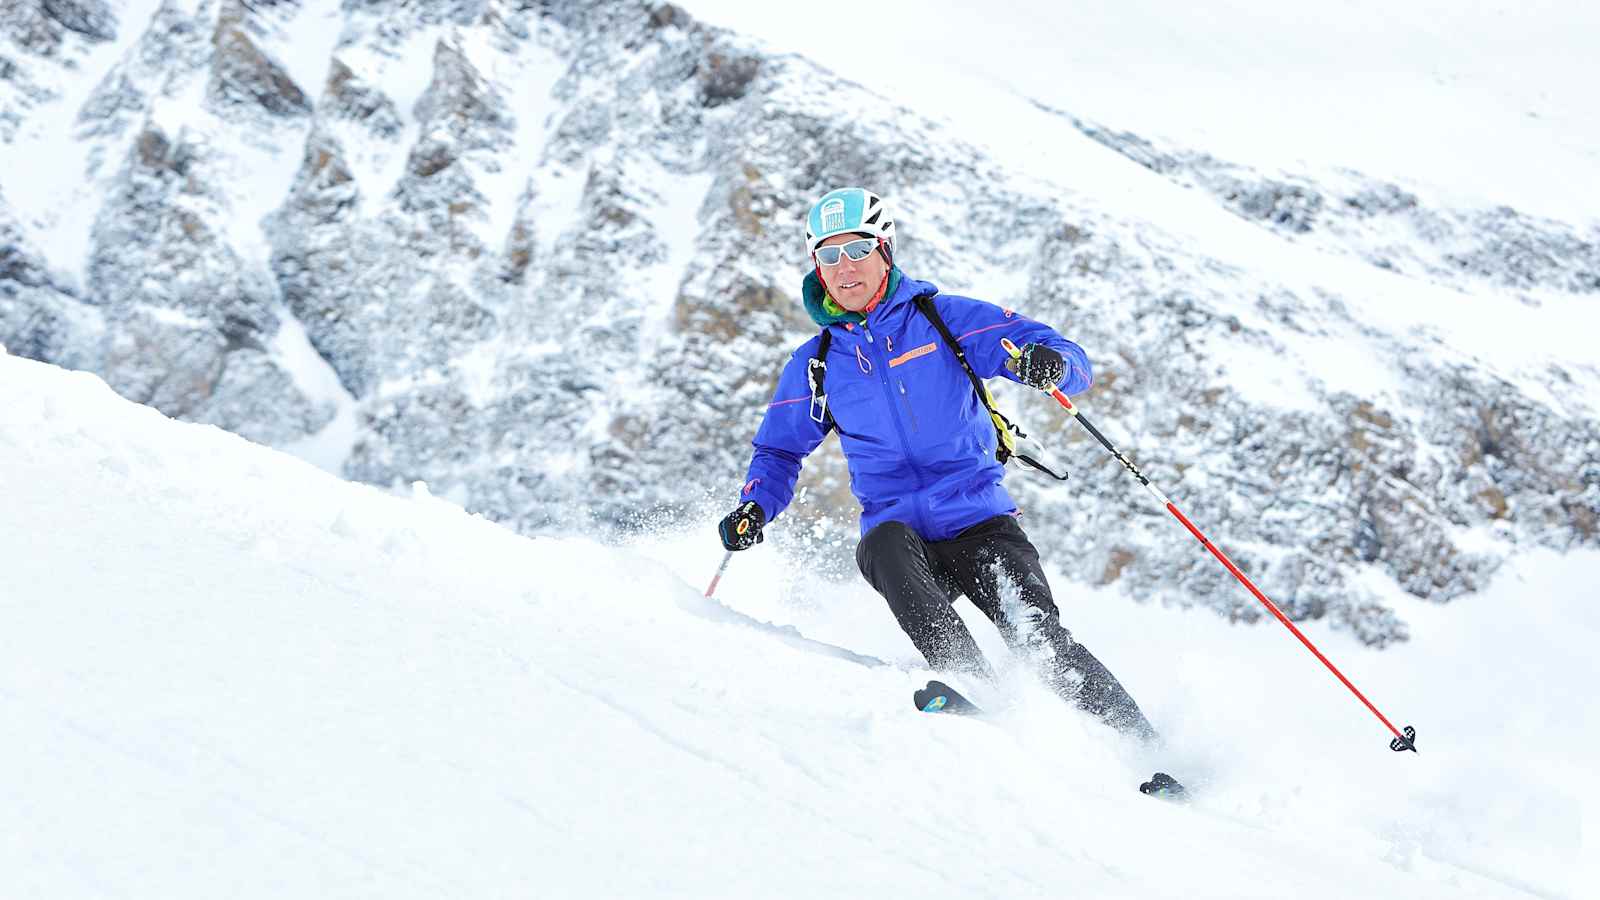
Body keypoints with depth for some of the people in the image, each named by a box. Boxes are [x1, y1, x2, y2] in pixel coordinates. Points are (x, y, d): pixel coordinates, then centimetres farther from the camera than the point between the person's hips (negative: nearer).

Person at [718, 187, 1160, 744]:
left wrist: (1048, 363, -28)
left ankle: (1142, 747, -14)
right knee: (885, 544, -34)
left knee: (1039, 637, -22)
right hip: (899, 532, 2)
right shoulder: (814, 365, 11)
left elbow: (1072, 362, -3)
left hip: (979, 522, -1)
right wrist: (754, 508, 2)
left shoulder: (945, 318, 2)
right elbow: (779, 451, 24)